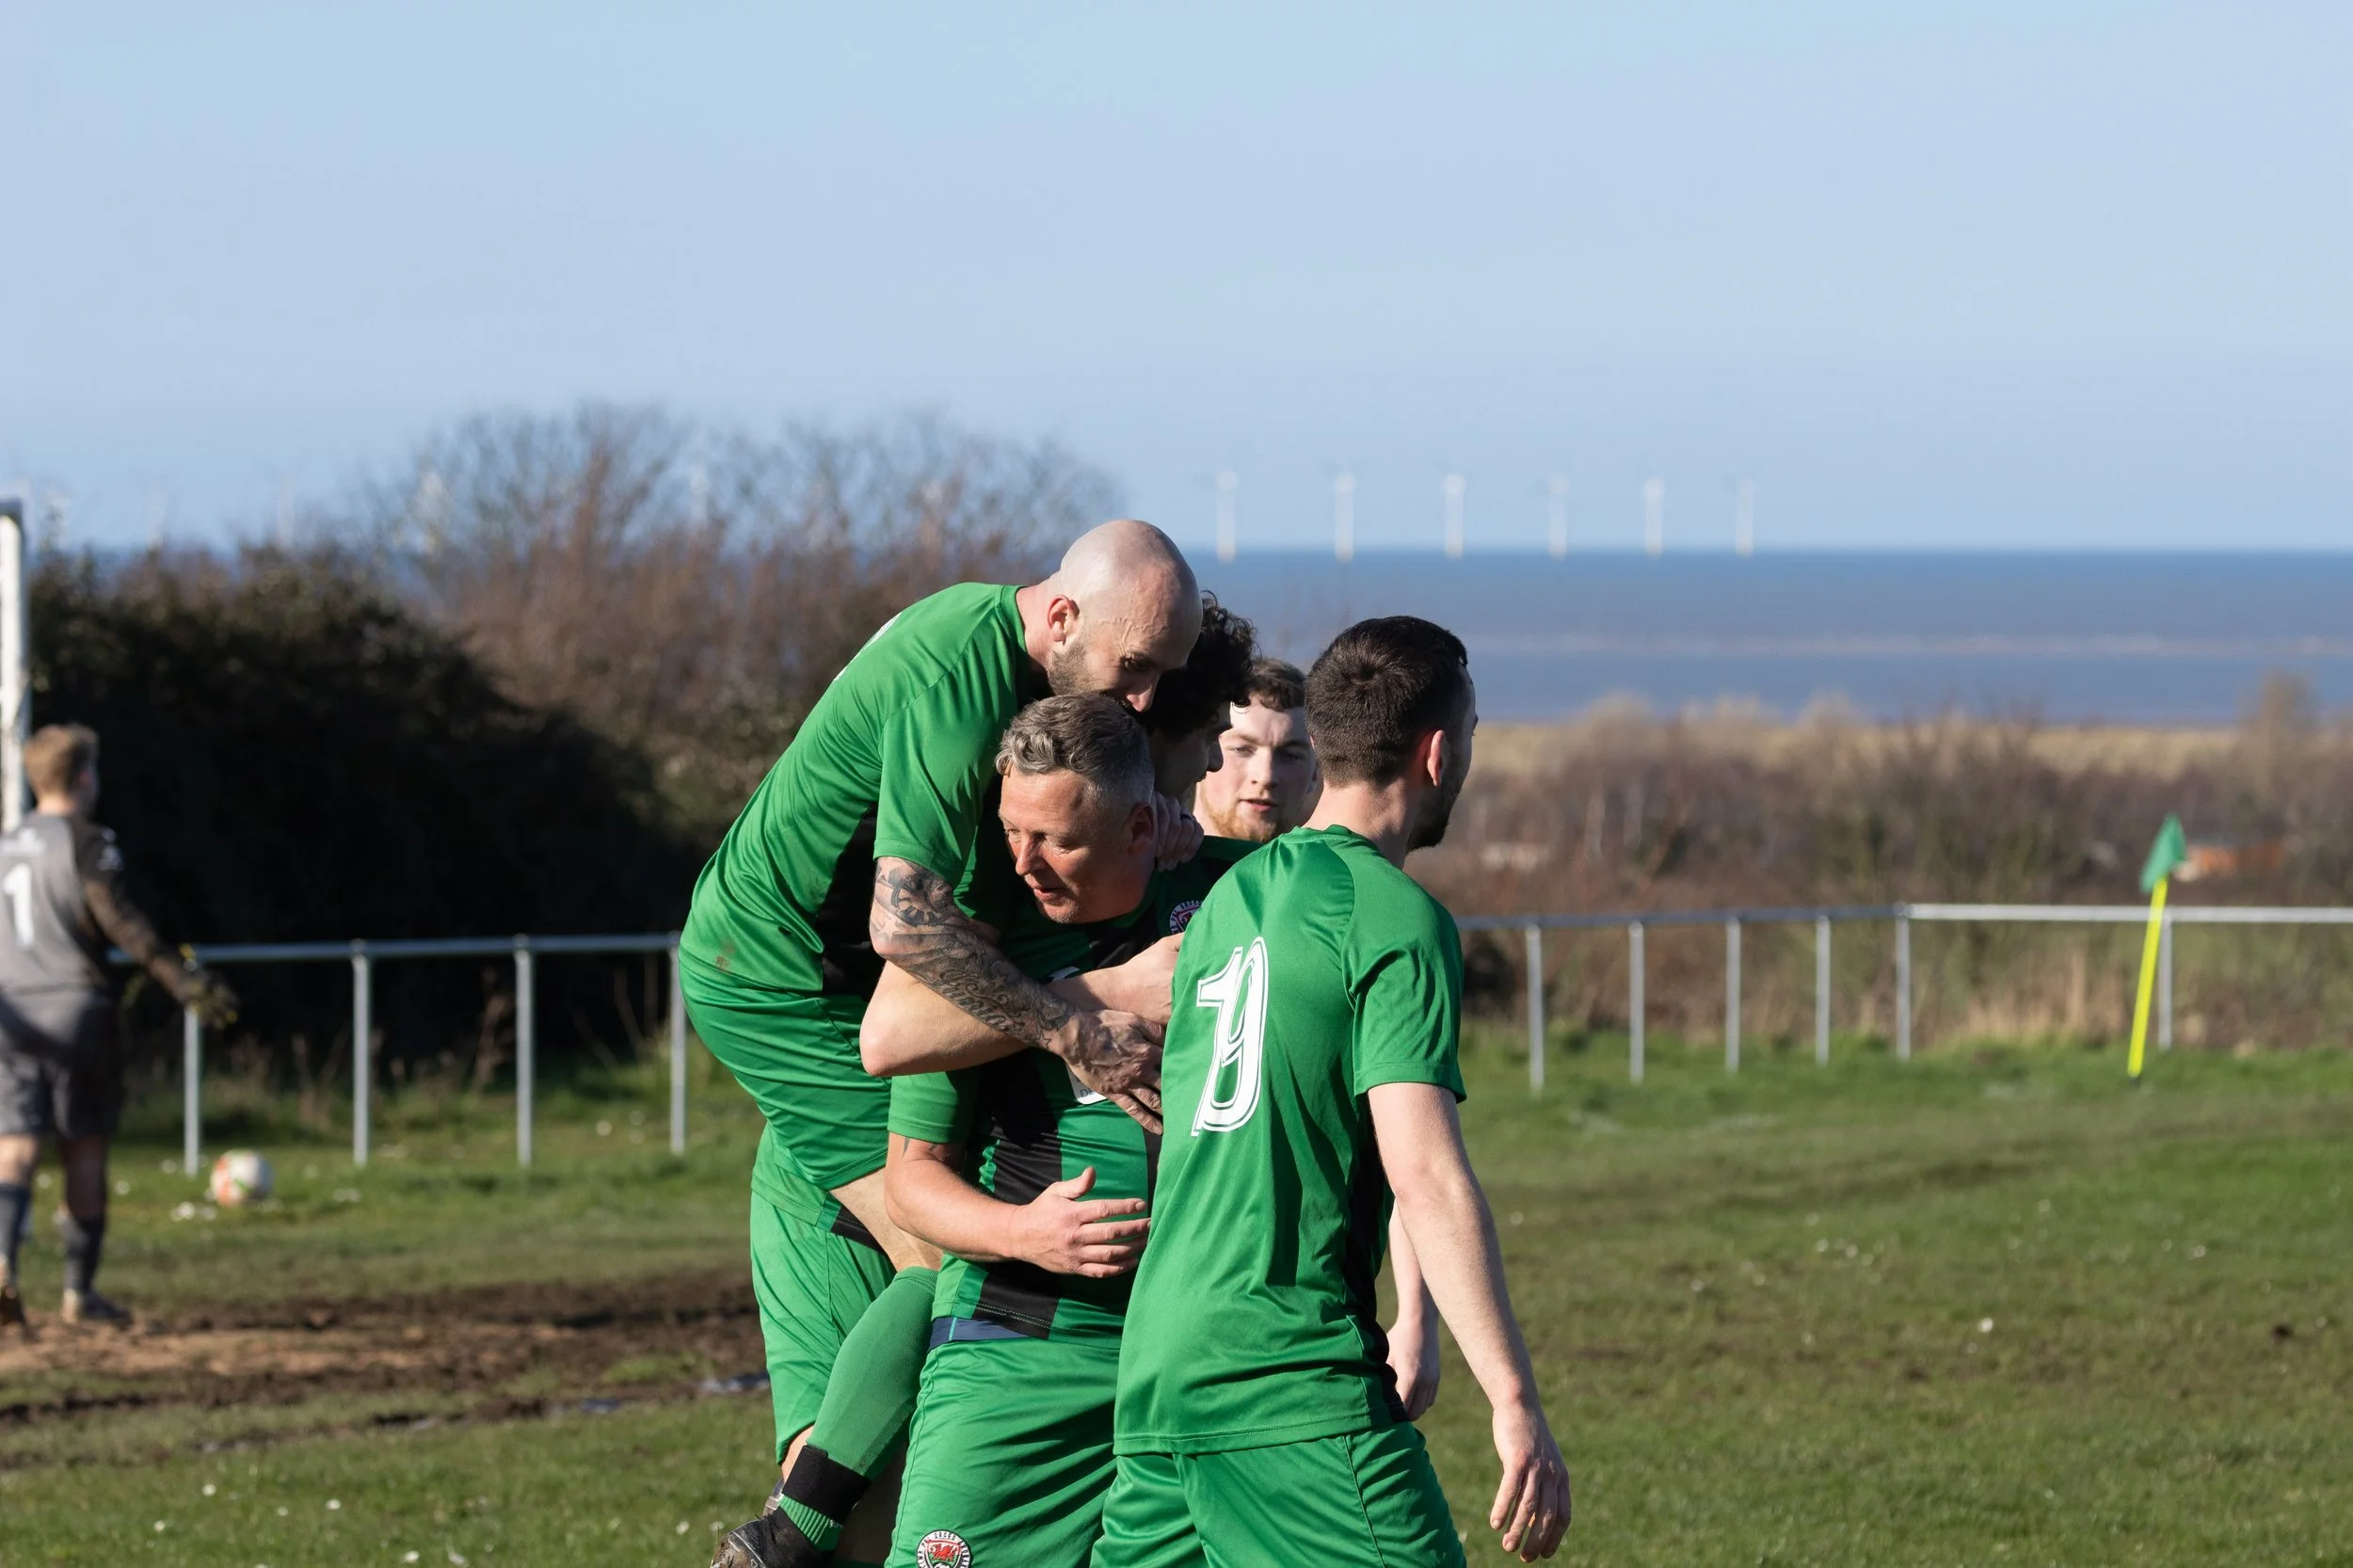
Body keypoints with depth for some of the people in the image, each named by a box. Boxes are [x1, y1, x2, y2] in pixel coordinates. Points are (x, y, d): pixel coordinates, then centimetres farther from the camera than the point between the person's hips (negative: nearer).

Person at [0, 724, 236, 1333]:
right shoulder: (86, 843, -6)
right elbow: (118, 920, -16)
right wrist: (184, 980, -17)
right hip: (76, 1010, -4)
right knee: (84, 1154, 6)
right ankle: (80, 1293, 8)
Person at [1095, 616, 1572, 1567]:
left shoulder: (1230, 897, 17)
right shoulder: (1396, 918, -7)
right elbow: (1424, 1175, -16)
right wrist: (1516, 1406, -17)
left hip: (1155, 1378, 8)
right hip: (1296, 1386, -8)